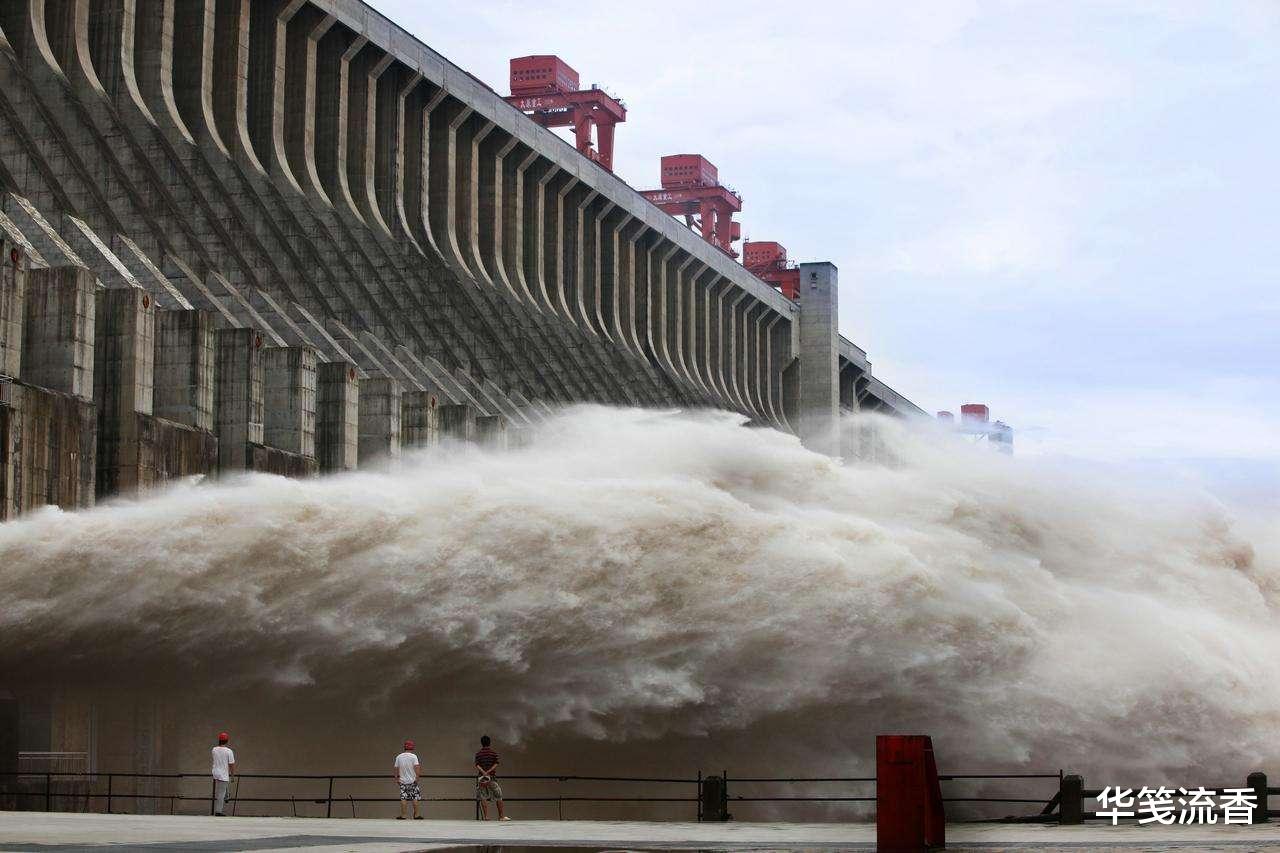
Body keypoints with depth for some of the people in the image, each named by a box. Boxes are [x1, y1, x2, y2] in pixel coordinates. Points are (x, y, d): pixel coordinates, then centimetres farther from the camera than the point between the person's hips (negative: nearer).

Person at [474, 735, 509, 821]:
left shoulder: (478, 754, 5)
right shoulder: (494, 752, 3)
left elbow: (477, 765, -8)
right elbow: (496, 764, -6)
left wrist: (483, 772, -19)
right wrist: (489, 771, -13)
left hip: (481, 776, 0)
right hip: (492, 776, 0)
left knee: (483, 798, 2)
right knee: (498, 796, 10)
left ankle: (486, 816, -7)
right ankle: (501, 816, 10)